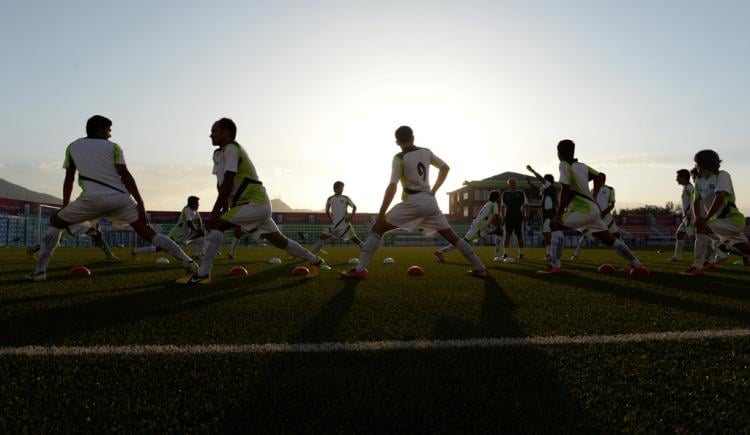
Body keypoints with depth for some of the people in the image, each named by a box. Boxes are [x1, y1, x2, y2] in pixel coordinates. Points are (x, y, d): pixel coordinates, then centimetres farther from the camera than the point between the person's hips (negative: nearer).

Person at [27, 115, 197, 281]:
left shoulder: (72, 147, 18)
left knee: (56, 222, 22)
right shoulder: (113, 146, 11)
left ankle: (39, 271, 12)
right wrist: (140, 202, 0)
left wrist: (65, 206, 27)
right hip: (120, 198, 0)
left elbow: (69, 179, 20)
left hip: (93, 199, 0)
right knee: (148, 232, 4)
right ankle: (187, 262, -4)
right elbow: (125, 175, 2)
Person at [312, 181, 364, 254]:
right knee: (322, 237, -4)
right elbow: (327, 211, 20)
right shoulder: (330, 199, 7)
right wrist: (331, 220, 8)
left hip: (345, 224, -2)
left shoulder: (345, 198, 1)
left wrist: (351, 217, -1)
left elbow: (354, 207, 11)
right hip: (334, 225, 2)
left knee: (355, 239, -3)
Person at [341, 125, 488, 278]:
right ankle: (481, 268, 18)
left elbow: (392, 187, -13)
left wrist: (381, 214, -13)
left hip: (413, 202, -5)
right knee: (452, 236, 16)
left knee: (377, 229, -2)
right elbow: (445, 168, 23)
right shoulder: (426, 152, 11)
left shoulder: (399, 158, -5)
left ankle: (360, 270, -14)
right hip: (430, 201, 6)